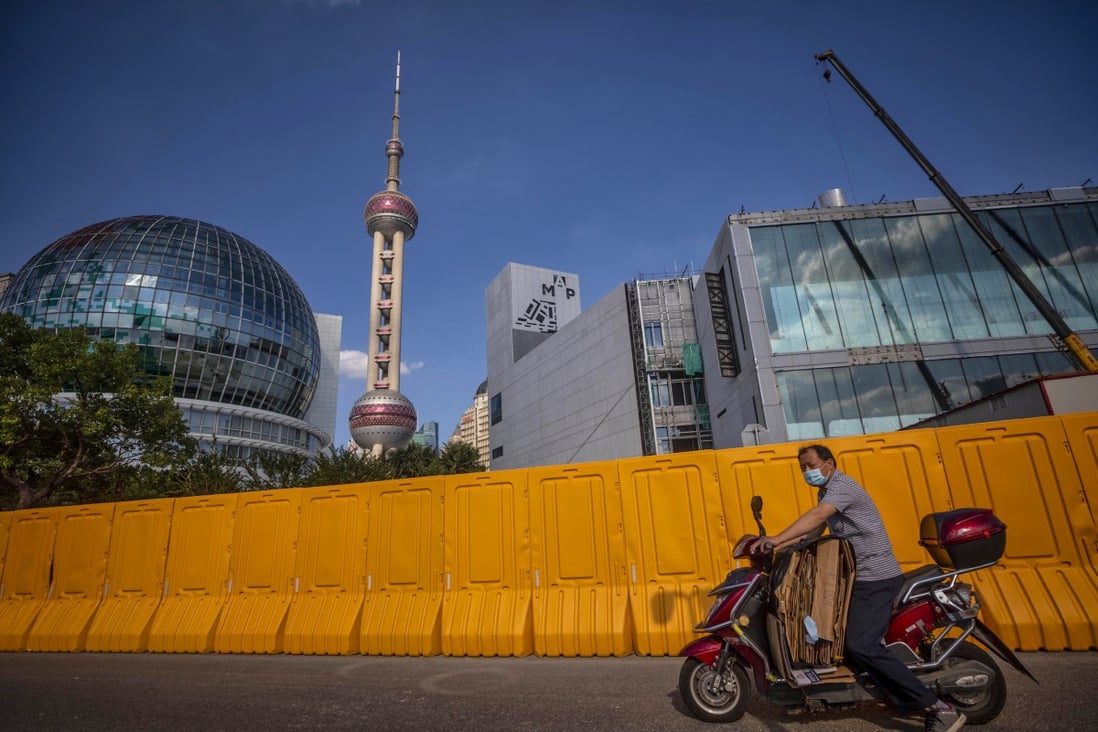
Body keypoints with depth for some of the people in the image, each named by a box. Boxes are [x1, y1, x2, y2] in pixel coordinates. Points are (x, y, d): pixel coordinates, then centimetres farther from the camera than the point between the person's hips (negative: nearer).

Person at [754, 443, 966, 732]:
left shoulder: (841, 484, -16)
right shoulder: (827, 492, 17)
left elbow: (816, 516, -32)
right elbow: (817, 529, 18)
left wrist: (777, 538, -38)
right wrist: (786, 544, 5)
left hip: (876, 576, -11)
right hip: (861, 575, 11)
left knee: (861, 646, -18)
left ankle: (939, 708, -11)